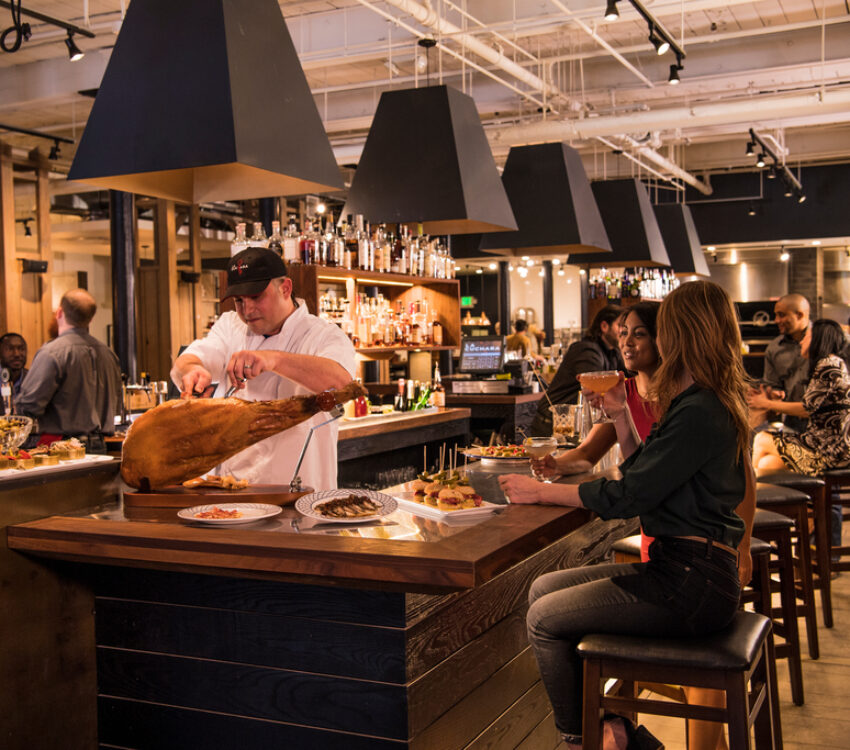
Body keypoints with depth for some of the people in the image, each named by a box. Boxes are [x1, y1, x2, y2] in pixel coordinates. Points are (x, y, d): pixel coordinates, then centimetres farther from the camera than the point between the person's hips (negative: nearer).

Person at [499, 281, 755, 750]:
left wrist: (541, 492, -13)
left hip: (692, 586, -10)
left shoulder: (698, 413, -20)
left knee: (545, 620, -5)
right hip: (678, 566, 10)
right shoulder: (705, 404, 12)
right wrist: (620, 416, 8)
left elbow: (628, 497, -21)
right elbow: (644, 475, 16)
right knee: (543, 590, 11)